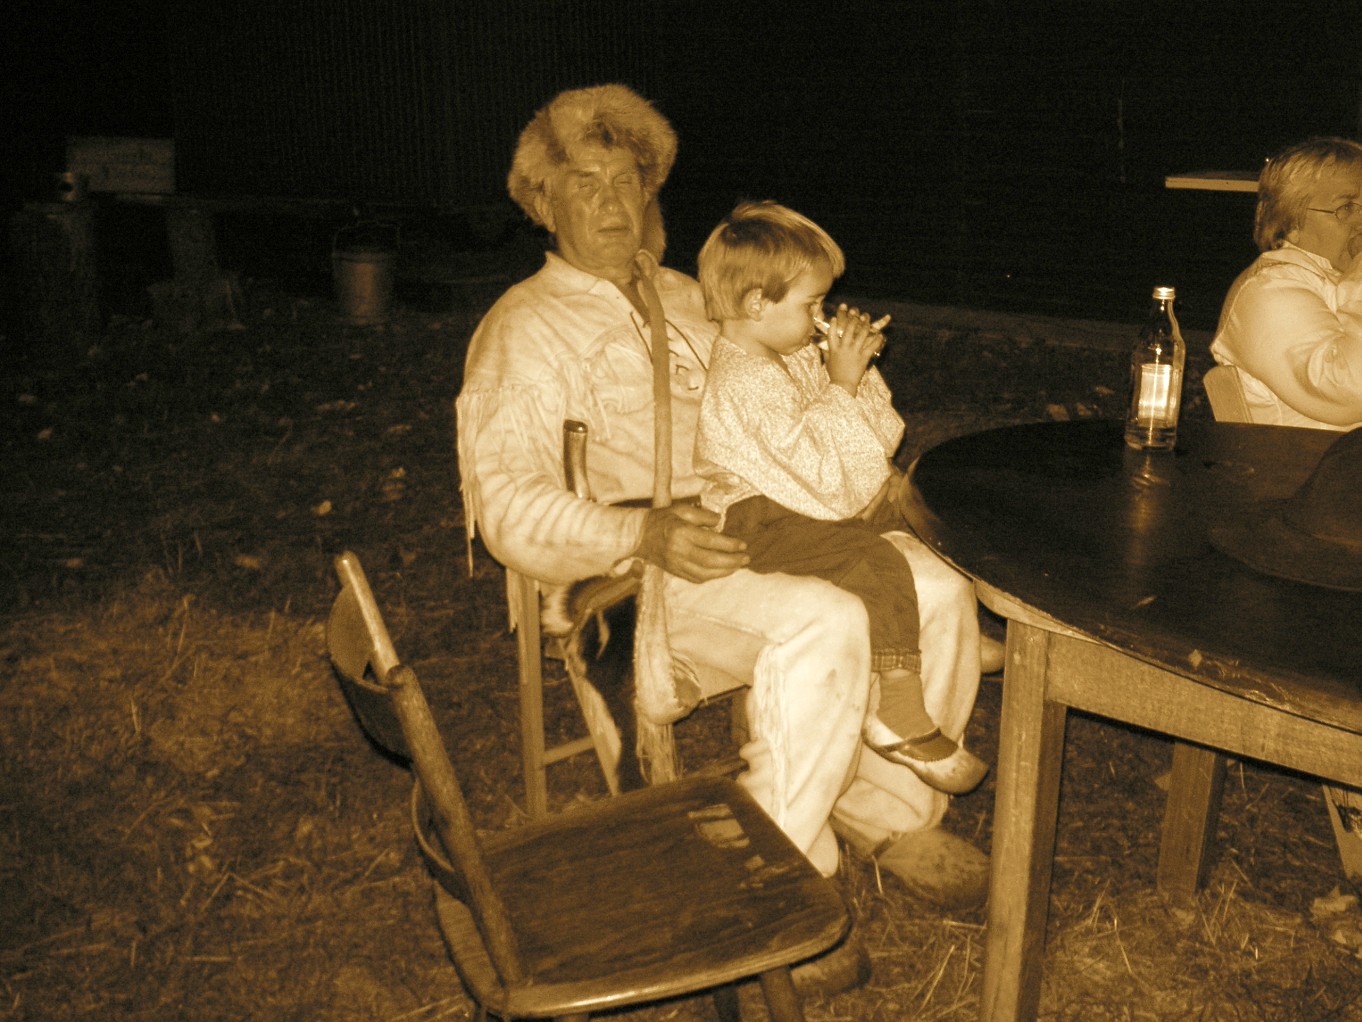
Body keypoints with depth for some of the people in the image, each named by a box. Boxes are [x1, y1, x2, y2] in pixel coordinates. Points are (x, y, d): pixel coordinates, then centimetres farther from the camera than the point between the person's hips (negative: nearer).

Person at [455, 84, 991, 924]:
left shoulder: (684, 299, 23)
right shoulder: (525, 329, 0)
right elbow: (510, 504, -12)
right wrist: (643, 535, -28)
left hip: (750, 524, 7)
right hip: (635, 569, -6)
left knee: (936, 590, -15)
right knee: (825, 623, -32)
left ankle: (888, 809, 3)